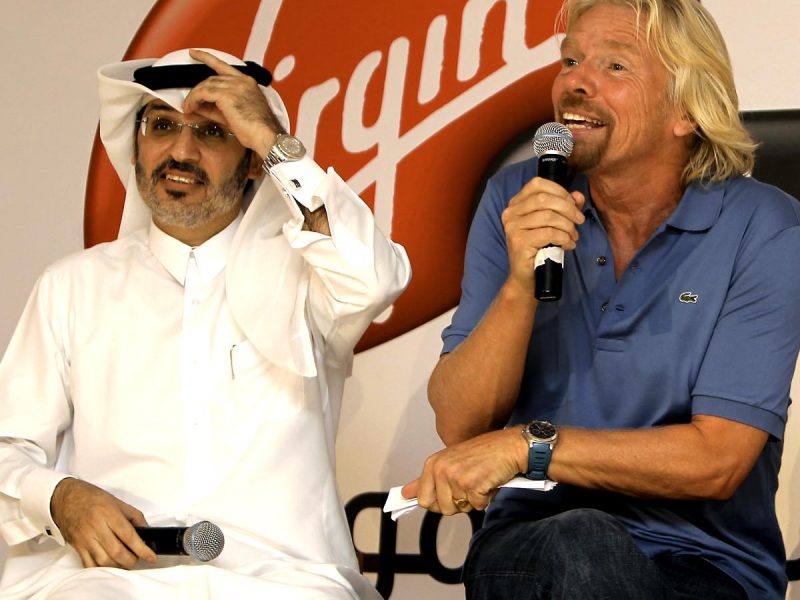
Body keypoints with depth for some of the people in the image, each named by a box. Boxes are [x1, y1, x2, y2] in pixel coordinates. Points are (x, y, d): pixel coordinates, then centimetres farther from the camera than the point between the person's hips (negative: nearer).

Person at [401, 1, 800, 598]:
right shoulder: (515, 202, 4)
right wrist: (521, 282, -19)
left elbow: (716, 460, -12)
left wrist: (528, 444, -17)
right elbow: (459, 425, -3)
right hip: (531, 543, 2)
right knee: (580, 544, -34)